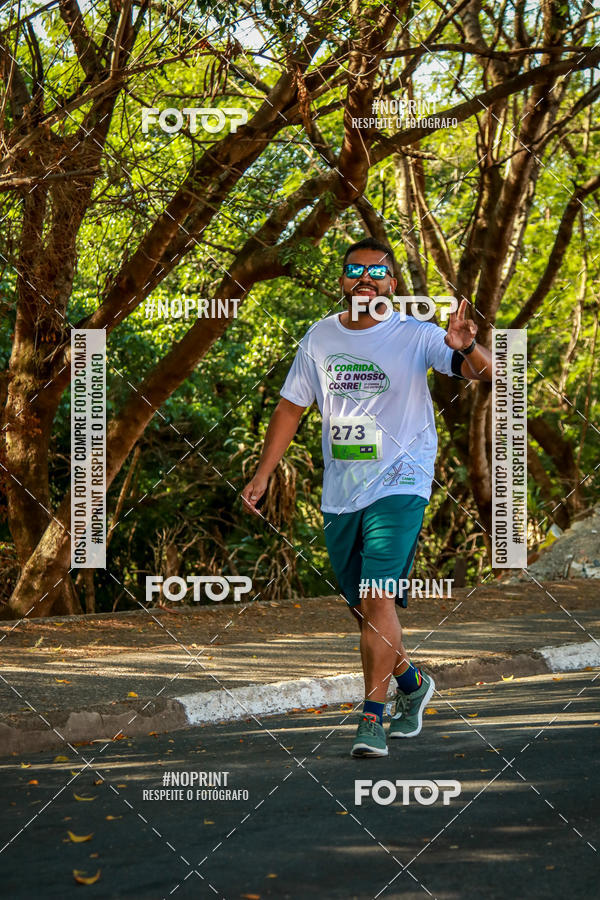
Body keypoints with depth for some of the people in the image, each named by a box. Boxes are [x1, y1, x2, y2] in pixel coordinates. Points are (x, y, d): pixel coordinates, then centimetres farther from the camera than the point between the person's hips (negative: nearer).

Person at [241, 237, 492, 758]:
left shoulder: (416, 336, -5)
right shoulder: (319, 338, 8)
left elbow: (485, 372, -15)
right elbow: (291, 407, 16)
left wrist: (466, 348, -38)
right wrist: (262, 475, 13)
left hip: (399, 486, -5)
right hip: (340, 495, 5)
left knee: (379, 599, -18)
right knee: (364, 608, 12)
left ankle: (372, 719, -14)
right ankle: (411, 683, 37)